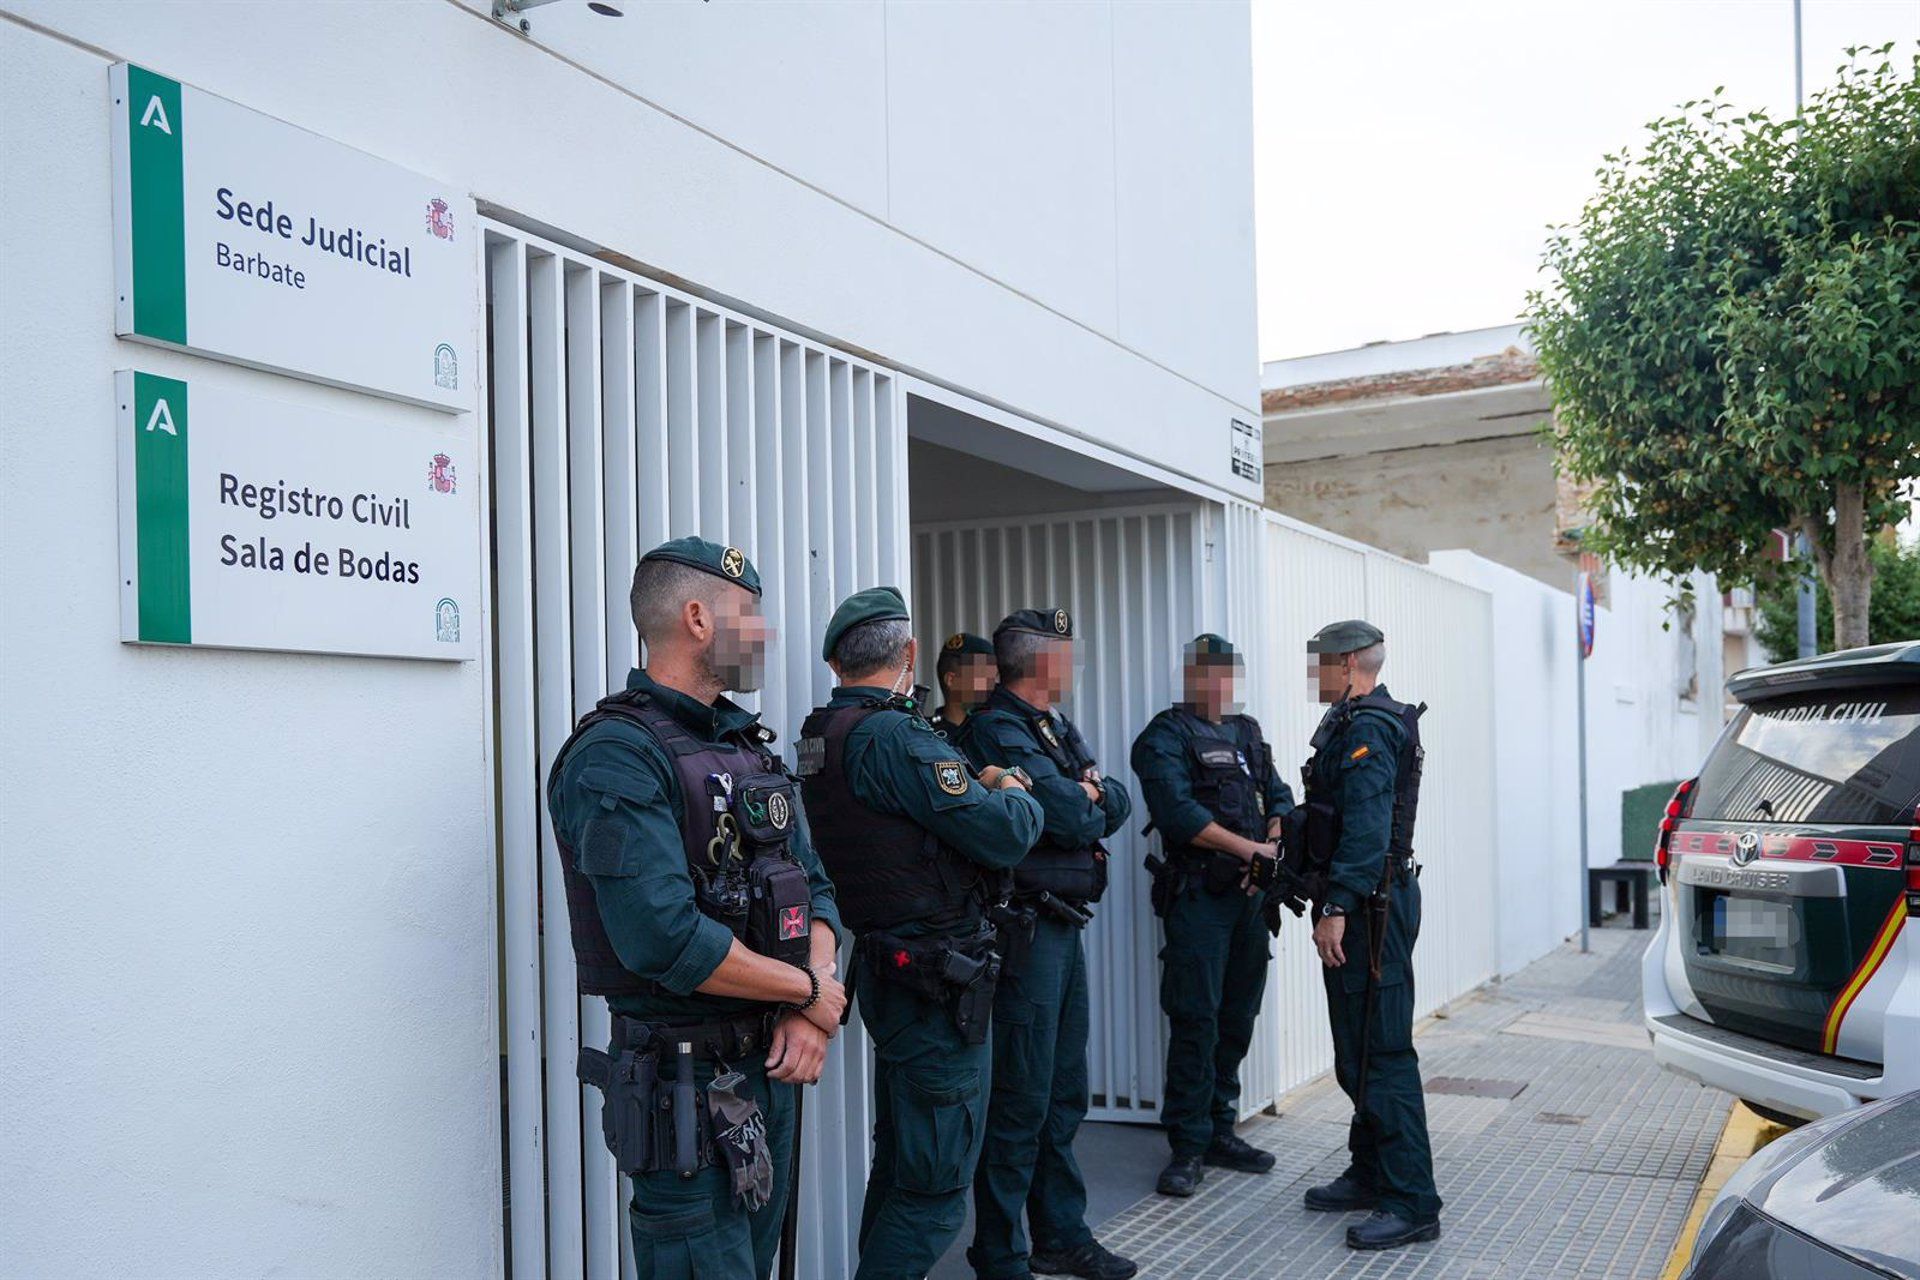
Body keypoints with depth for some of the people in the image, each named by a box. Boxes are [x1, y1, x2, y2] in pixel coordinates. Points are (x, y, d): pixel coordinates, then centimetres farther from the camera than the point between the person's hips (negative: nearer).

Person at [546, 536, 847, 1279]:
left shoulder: (748, 743, 11)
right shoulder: (617, 754, -17)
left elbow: (813, 886, 10)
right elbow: (665, 937, -27)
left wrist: (810, 1015, -8)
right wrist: (811, 991, -15)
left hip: (770, 1064, 8)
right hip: (687, 1080, -8)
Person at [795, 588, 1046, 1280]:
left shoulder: (824, 736, 8)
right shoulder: (893, 735, -21)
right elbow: (1006, 834, -20)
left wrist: (973, 785, 10)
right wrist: (1014, 794, 0)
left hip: (886, 974, 10)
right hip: (937, 982, -10)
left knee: (899, 1164, 22)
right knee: (935, 1192, -2)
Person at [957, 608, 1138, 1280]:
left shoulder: (1059, 730, 16)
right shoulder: (997, 731, -15)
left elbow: (1118, 803, 9)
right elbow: (1069, 817, -22)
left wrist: (1089, 795, -11)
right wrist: (1091, 806, -1)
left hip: (1064, 927, 10)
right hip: (1025, 929, -10)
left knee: (1065, 1094, 17)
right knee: (1021, 1101, -4)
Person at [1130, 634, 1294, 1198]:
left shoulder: (1247, 733, 19)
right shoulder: (1166, 736, -4)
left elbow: (1279, 798, 15)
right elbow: (1178, 812, -16)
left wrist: (1273, 850, -5)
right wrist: (1252, 850, -14)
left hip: (1252, 895, 7)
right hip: (1199, 896, -7)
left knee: (1237, 1018, 11)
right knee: (1196, 1020, -5)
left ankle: (1221, 1132, 22)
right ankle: (1188, 1147, 3)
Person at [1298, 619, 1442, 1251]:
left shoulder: (1368, 728, -15)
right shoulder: (1351, 723, 18)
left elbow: (1366, 827, -24)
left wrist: (1337, 907, -28)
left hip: (1371, 906, -11)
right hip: (1365, 905, 11)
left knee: (1380, 1053, -8)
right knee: (1357, 1050, 18)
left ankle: (1412, 1203, -4)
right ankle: (1370, 1174, 29)